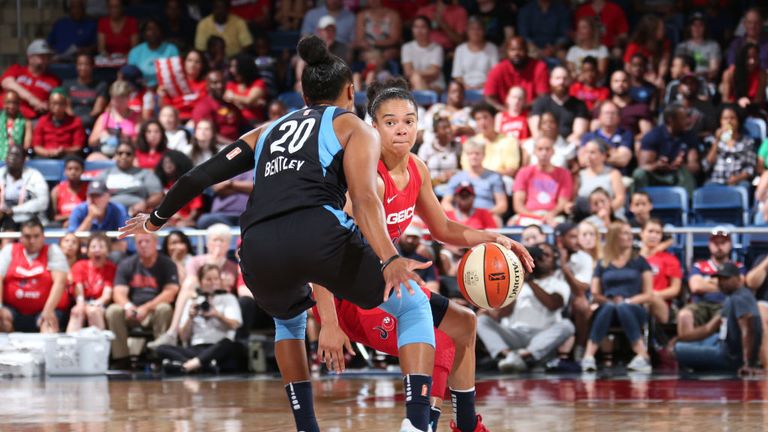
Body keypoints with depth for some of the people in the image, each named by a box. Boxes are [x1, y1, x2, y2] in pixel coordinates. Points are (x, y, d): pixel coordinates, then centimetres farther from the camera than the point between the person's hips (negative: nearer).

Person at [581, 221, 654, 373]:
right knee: (609, 307, -36)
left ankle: (643, 356, -44)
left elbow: (648, 295, 6)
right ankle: (589, 356, -49)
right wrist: (609, 300, -11)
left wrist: (627, 302, -10)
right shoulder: (602, 265, 15)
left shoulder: (639, 262, 13)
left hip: (633, 310, -1)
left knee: (622, 307, -37)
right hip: (606, 310, 1)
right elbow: (595, 295, 9)